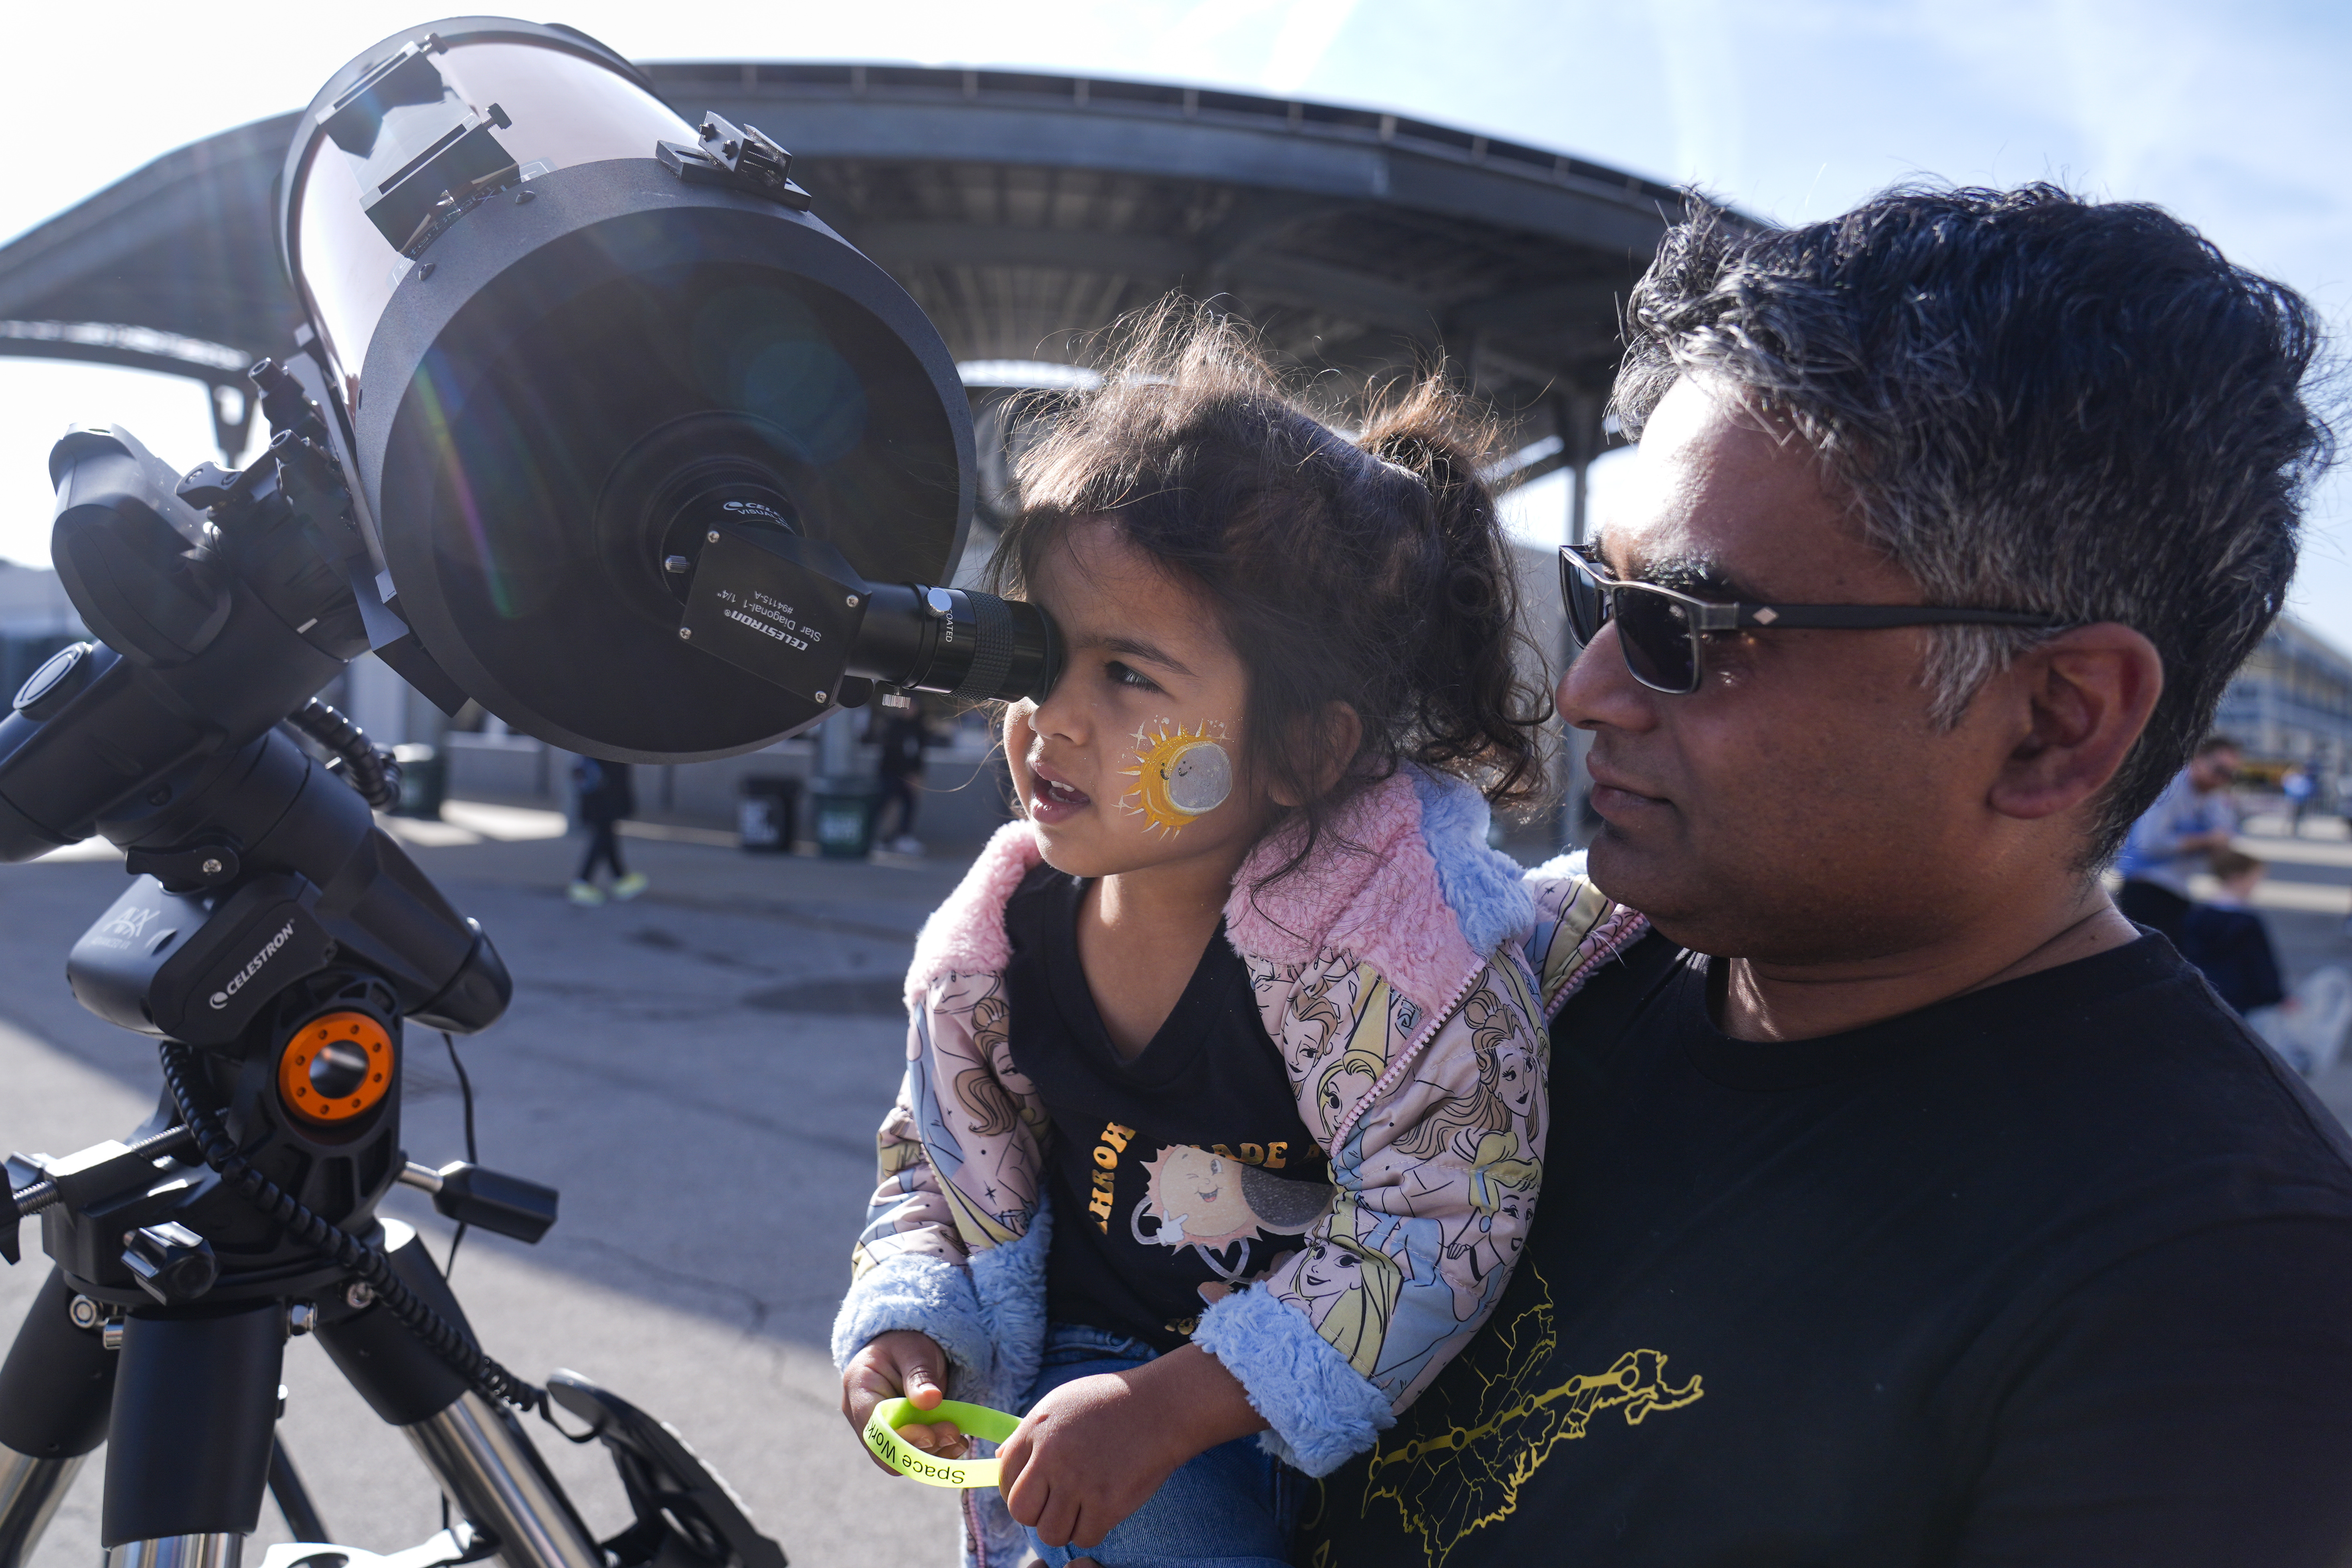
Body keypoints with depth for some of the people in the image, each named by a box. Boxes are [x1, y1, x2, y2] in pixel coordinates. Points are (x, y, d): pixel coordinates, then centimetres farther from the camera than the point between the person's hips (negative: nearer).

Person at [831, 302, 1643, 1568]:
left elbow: (1433, 1232, -24)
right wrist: (908, 1323, -7)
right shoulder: (999, 937, -9)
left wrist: (1172, 1404, -29)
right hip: (1082, 1388, 1)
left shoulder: (1390, 946, -25)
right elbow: (936, 1155, 9)